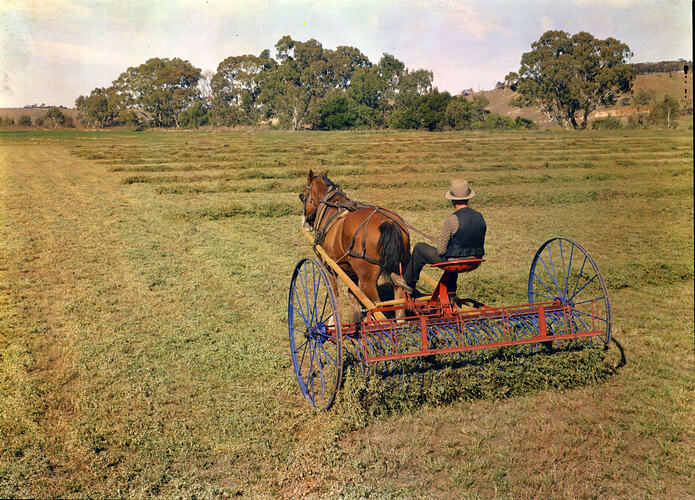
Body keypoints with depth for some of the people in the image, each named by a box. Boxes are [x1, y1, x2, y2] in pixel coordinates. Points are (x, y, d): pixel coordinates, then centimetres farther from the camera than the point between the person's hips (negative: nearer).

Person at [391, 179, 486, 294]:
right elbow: (481, 244, 9)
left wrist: (439, 242, 5)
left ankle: (408, 283, 30)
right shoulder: (480, 217, -2)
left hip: (454, 261, -6)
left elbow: (441, 249, -17)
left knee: (419, 249, 13)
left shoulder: (452, 219, -21)